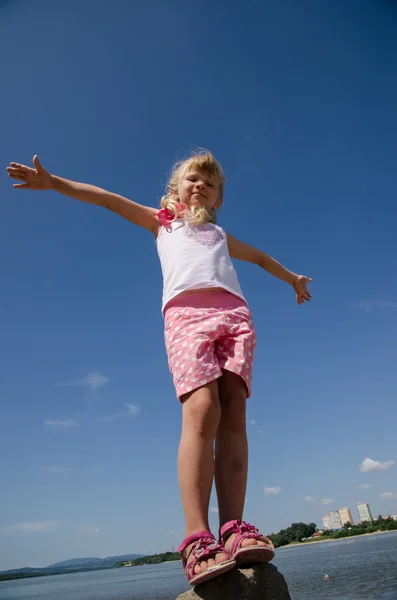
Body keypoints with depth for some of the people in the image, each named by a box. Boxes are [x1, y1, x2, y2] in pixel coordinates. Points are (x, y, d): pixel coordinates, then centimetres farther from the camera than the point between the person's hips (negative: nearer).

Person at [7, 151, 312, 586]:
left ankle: (234, 531, -17)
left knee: (233, 415, -14)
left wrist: (292, 278, 63)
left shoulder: (221, 235, 38)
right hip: (185, 312, -3)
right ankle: (197, 539, -26)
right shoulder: (163, 221, 31)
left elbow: (259, 256, 54)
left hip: (234, 313, 4)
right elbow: (108, 199, 26)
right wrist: (53, 182, 20)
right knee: (202, 410, -24)